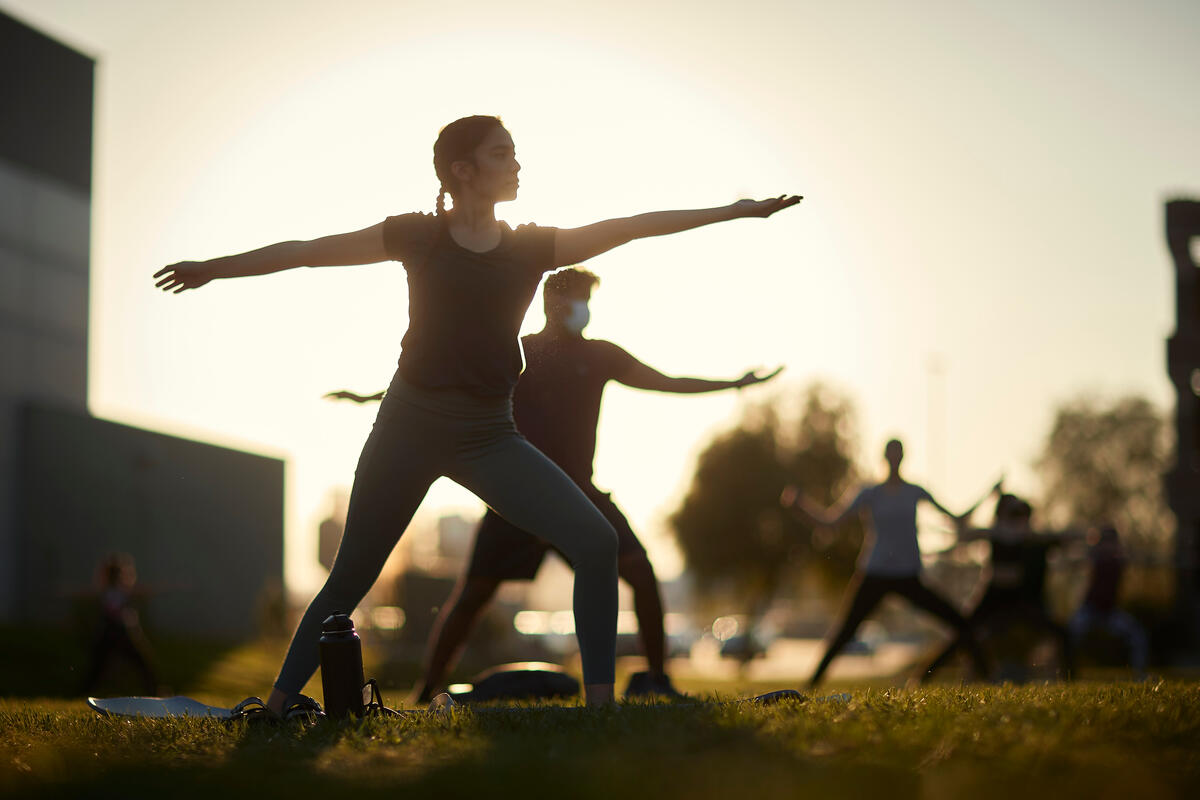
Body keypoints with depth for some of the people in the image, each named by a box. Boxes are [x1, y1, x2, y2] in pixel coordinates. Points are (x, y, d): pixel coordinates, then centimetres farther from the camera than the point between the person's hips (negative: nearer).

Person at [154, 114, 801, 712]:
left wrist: (735, 210, 2)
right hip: (409, 425, -2)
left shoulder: (532, 247, 7)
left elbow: (632, 226, 4)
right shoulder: (417, 237, 1)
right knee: (349, 580, 2)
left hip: (488, 436, 2)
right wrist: (213, 268, 8)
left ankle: (599, 699, -11)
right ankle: (279, 702, 16)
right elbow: (308, 251, 6)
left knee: (595, 542, -15)